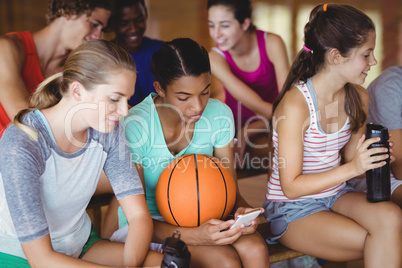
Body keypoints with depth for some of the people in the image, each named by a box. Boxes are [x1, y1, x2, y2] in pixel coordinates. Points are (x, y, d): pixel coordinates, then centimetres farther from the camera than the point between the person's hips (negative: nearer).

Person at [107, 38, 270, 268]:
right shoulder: (134, 127, -21)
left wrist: (241, 208, -23)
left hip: (202, 219, 4)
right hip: (149, 226, -4)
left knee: (256, 249, -27)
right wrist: (194, 236, -35)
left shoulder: (219, 115, -7)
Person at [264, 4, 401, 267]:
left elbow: (351, 160, 11)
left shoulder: (358, 98, 1)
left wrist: (374, 156, -11)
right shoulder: (295, 104, -21)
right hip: (292, 209, -6)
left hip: (335, 195, 6)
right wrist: (352, 168, -26)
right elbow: (291, 186, -19)